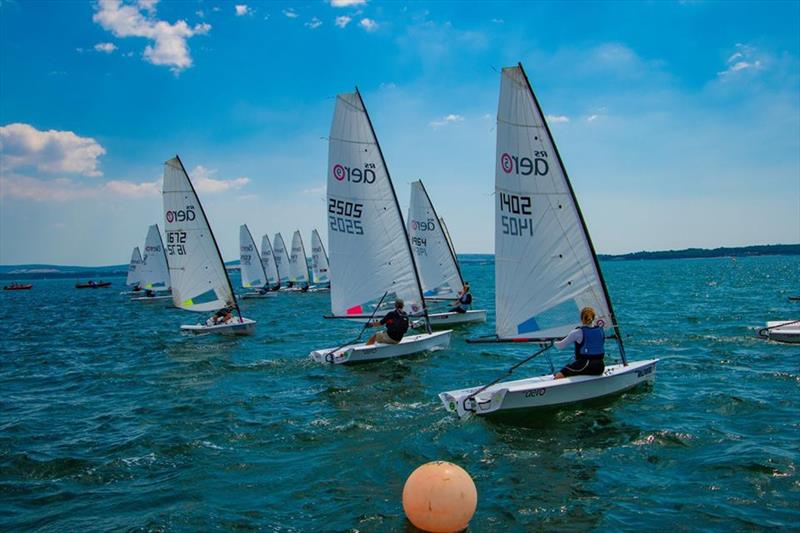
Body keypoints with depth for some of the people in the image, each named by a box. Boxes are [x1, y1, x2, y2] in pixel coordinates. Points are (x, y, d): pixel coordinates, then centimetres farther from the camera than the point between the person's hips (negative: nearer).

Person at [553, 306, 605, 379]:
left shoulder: (577, 332, -9)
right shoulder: (601, 330, 6)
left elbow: (561, 346, 0)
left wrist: (555, 342, 22)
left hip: (584, 367, -6)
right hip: (600, 368, 7)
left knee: (558, 376, -5)